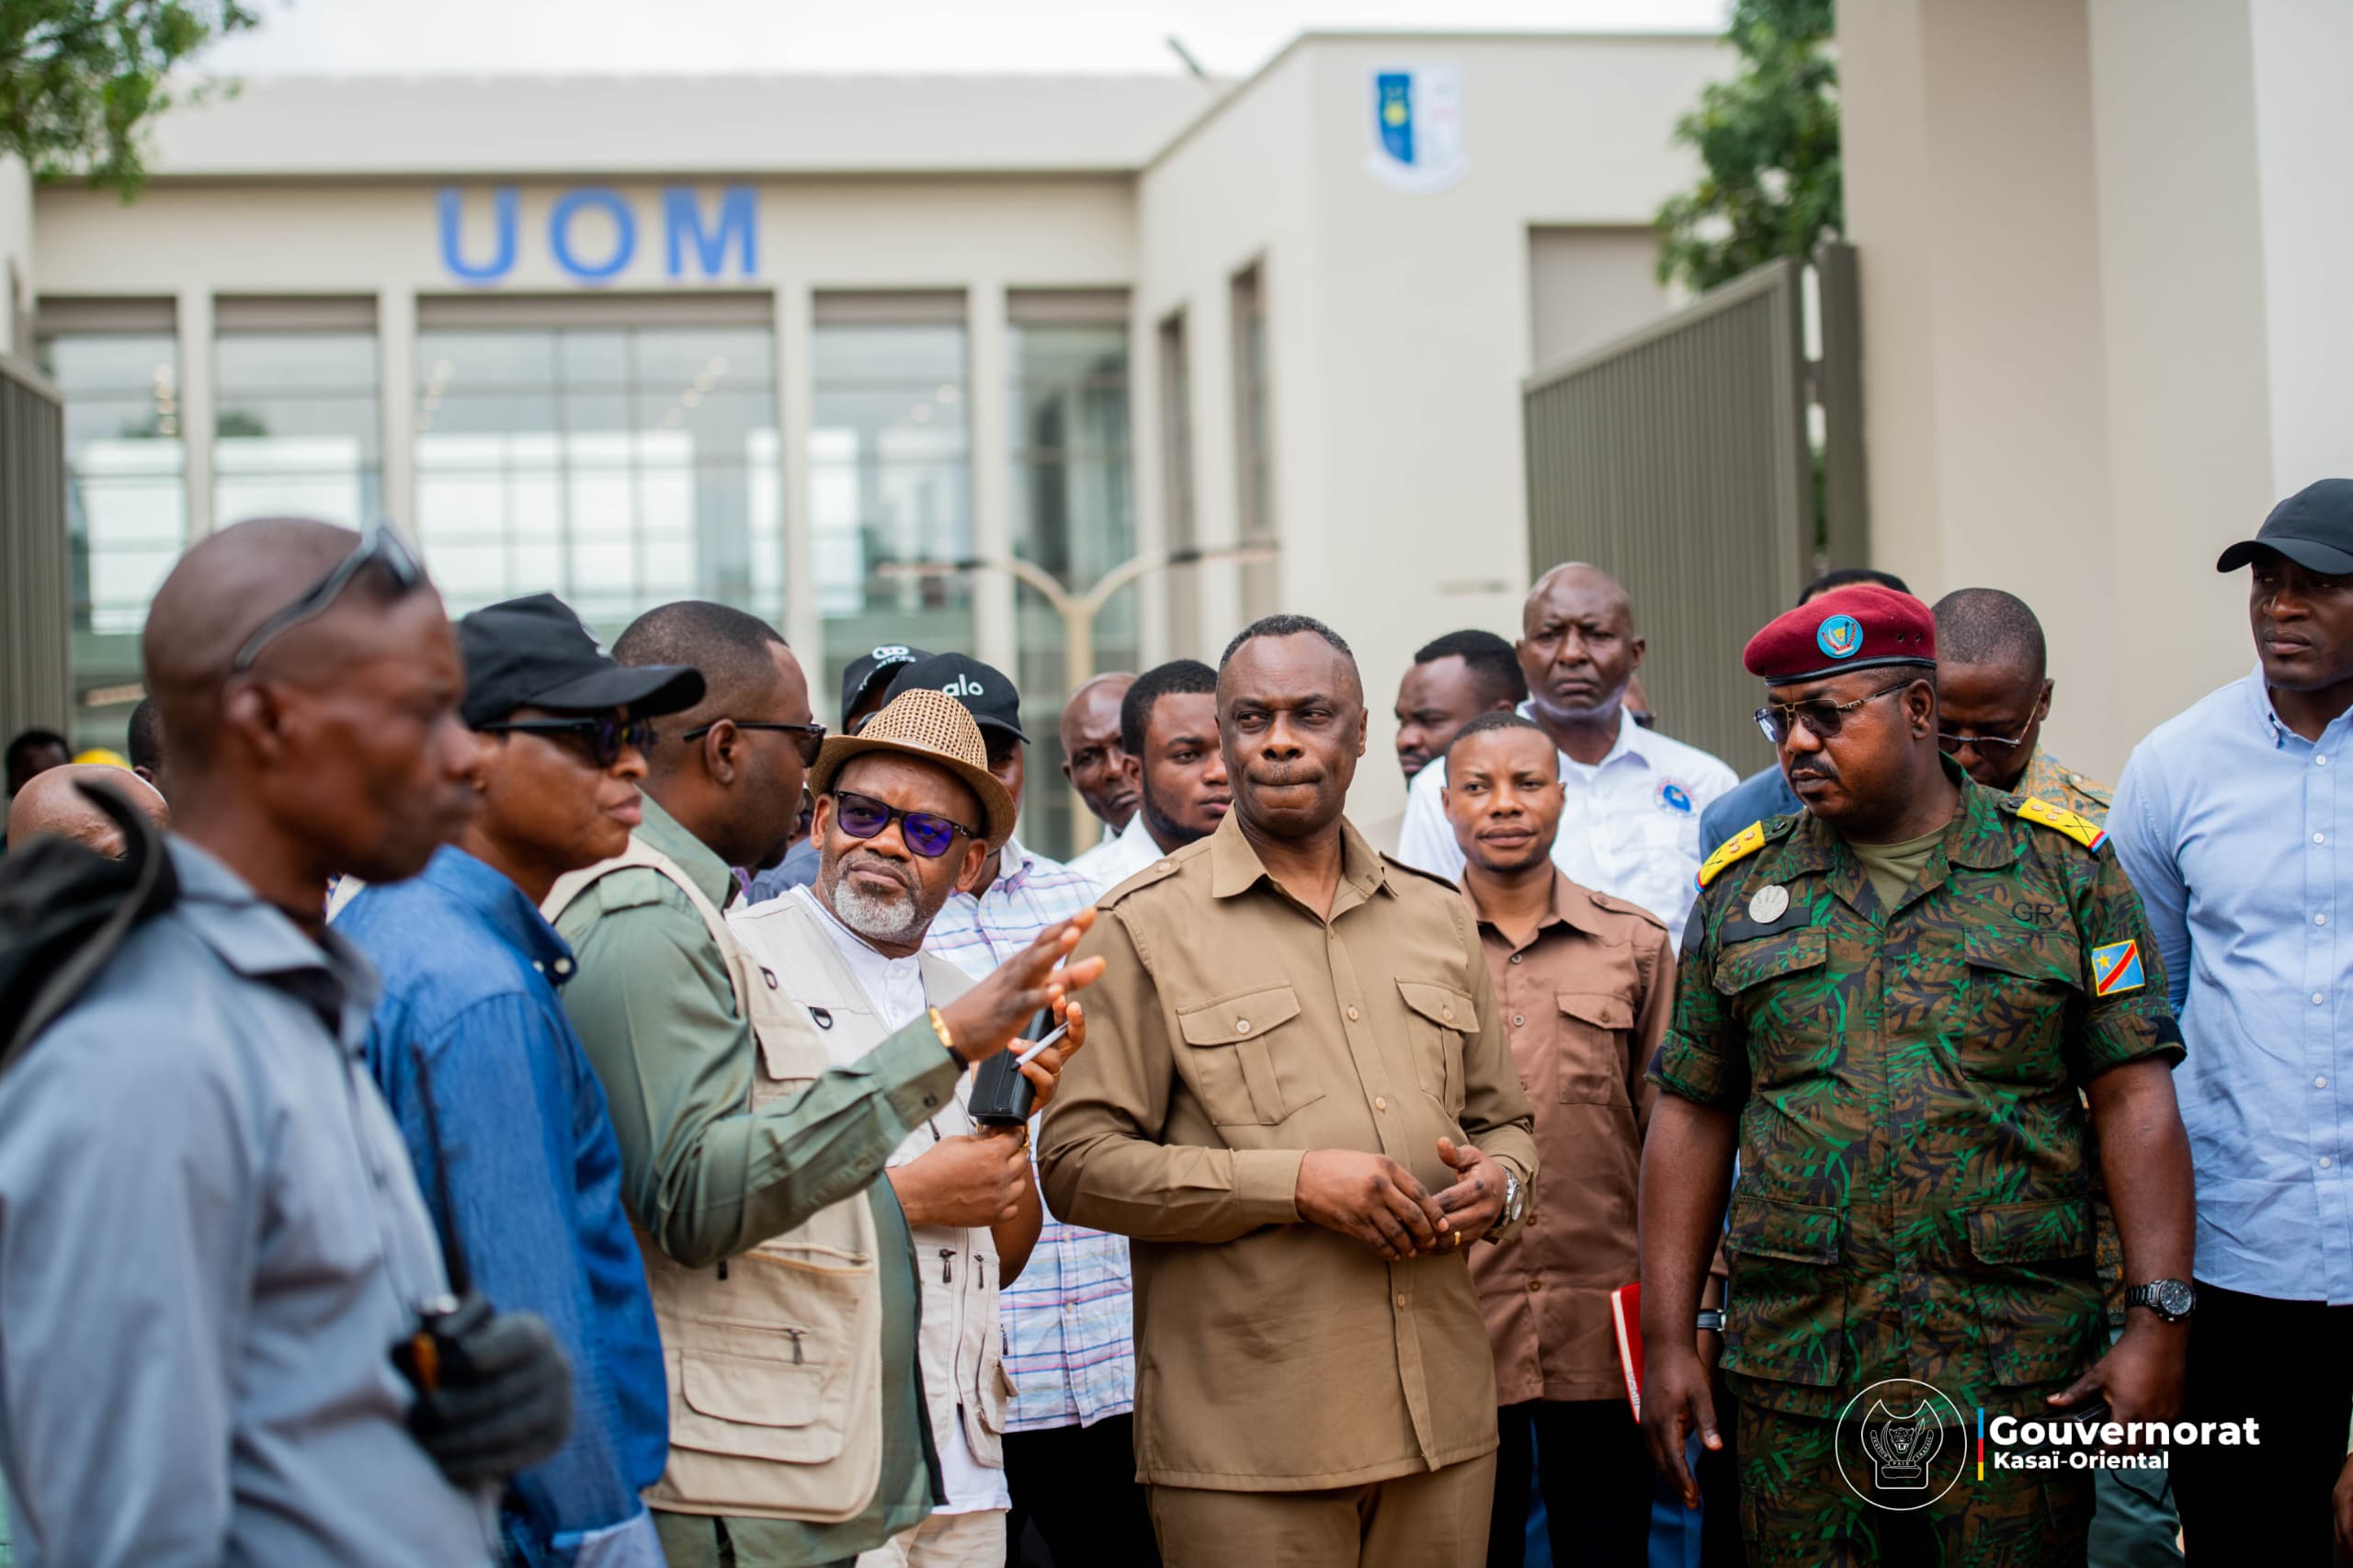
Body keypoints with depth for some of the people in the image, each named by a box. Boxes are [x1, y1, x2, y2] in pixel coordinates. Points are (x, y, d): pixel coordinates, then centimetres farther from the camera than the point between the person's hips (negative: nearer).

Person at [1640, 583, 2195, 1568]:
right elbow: (1693, 1116, 9)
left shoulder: (2063, 868, 4)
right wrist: (1666, 1340, 4)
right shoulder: (1742, 887, 10)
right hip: (1794, 1370, 2)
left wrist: (2160, 1321, -9)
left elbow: (2134, 1100, 0)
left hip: (2016, 1369, -2)